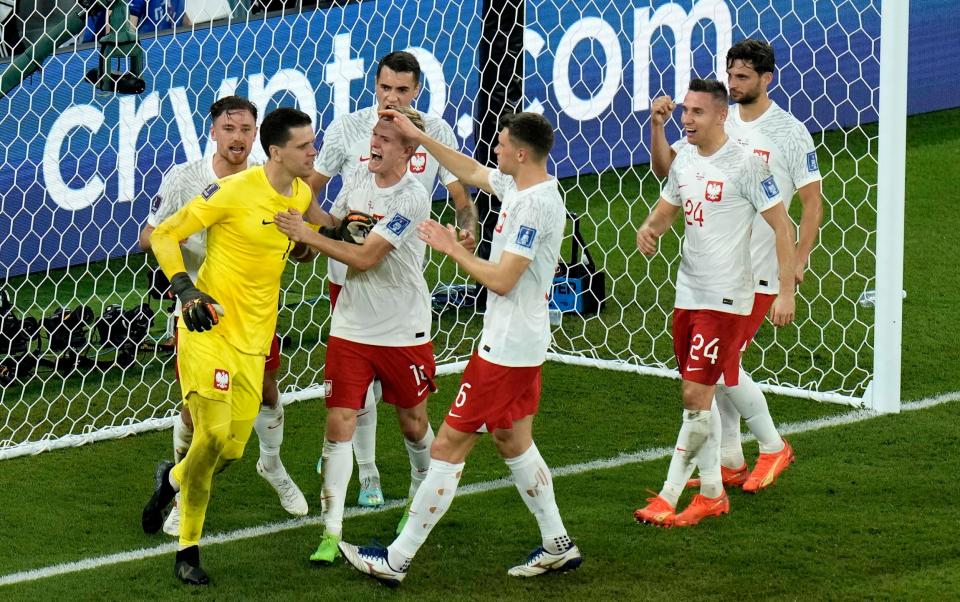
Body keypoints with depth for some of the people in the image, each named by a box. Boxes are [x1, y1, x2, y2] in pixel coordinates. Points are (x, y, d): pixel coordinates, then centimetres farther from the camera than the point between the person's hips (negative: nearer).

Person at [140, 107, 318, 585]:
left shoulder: (303, 195, 5)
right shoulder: (233, 191, -16)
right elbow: (164, 235, -11)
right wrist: (186, 291, -24)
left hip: (253, 339, 6)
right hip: (209, 330, -6)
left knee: (232, 449, 3)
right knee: (213, 435, -15)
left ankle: (173, 478, 37)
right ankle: (188, 550, 5)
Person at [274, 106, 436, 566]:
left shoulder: (412, 198, -18)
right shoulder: (355, 181, 2)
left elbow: (365, 257, -23)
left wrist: (307, 234, -24)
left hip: (404, 332, -4)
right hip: (351, 327, 4)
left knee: (412, 423, 13)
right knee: (339, 422, -6)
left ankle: (422, 494, 43)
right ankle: (331, 531, -4)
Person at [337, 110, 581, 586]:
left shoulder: (535, 205, -23)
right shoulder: (519, 187, 6)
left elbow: (501, 280, -24)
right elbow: (471, 173, 24)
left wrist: (452, 248, -12)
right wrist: (419, 137, 21)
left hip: (506, 350, -10)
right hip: (524, 344, 10)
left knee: (448, 447, -5)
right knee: (513, 443, 20)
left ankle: (396, 560, 0)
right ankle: (557, 545, 27)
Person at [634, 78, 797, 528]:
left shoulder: (746, 165, -13)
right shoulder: (684, 162, 8)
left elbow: (782, 226, -11)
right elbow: (666, 209, 23)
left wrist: (786, 292, -15)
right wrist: (648, 230, -2)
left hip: (725, 298, -8)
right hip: (687, 294, 8)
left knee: (696, 396, -9)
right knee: (697, 394, 12)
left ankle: (668, 498, -7)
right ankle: (711, 492, 22)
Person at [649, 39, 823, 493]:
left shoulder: (790, 133, -7)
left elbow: (812, 200, -5)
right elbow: (664, 168, 8)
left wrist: (799, 263, -13)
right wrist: (657, 126, -10)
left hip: (757, 272, -6)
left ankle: (773, 447, 6)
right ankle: (729, 463, 19)